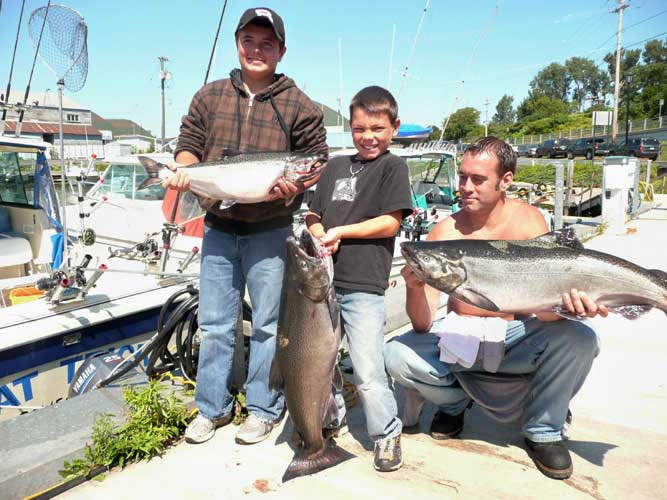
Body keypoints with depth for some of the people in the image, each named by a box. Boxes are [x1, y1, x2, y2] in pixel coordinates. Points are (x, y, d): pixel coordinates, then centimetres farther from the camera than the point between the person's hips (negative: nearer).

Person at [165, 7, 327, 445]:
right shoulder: (210, 96, 11)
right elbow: (188, 144, 11)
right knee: (214, 324, 10)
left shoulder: (299, 106, 2)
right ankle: (212, 408, 26)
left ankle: (264, 408, 23)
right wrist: (184, 169, -11)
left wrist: (295, 183, -20)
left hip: (270, 232, -3)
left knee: (269, 324, 6)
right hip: (218, 228, 3)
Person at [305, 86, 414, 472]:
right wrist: (321, 235, -5)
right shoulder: (337, 166, 15)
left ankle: (388, 434, 18)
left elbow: (390, 222, -8)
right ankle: (331, 417, 38)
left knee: (368, 374, -4)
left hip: (364, 286, -6)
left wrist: (340, 231, -10)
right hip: (325, 279, 6)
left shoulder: (393, 166, 0)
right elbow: (314, 215, 17)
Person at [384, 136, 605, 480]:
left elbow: (544, 308, -20)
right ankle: (455, 401, 11)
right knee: (396, 355, -24)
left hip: (516, 334, 0)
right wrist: (415, 288, -39)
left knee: (579, 339, -28)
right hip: (458, 336, 1)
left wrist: (565, 303, -44)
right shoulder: (445, 233, -13)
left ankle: (544, 432, 1)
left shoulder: (528, 221, -13)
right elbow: (423, 326, -18)